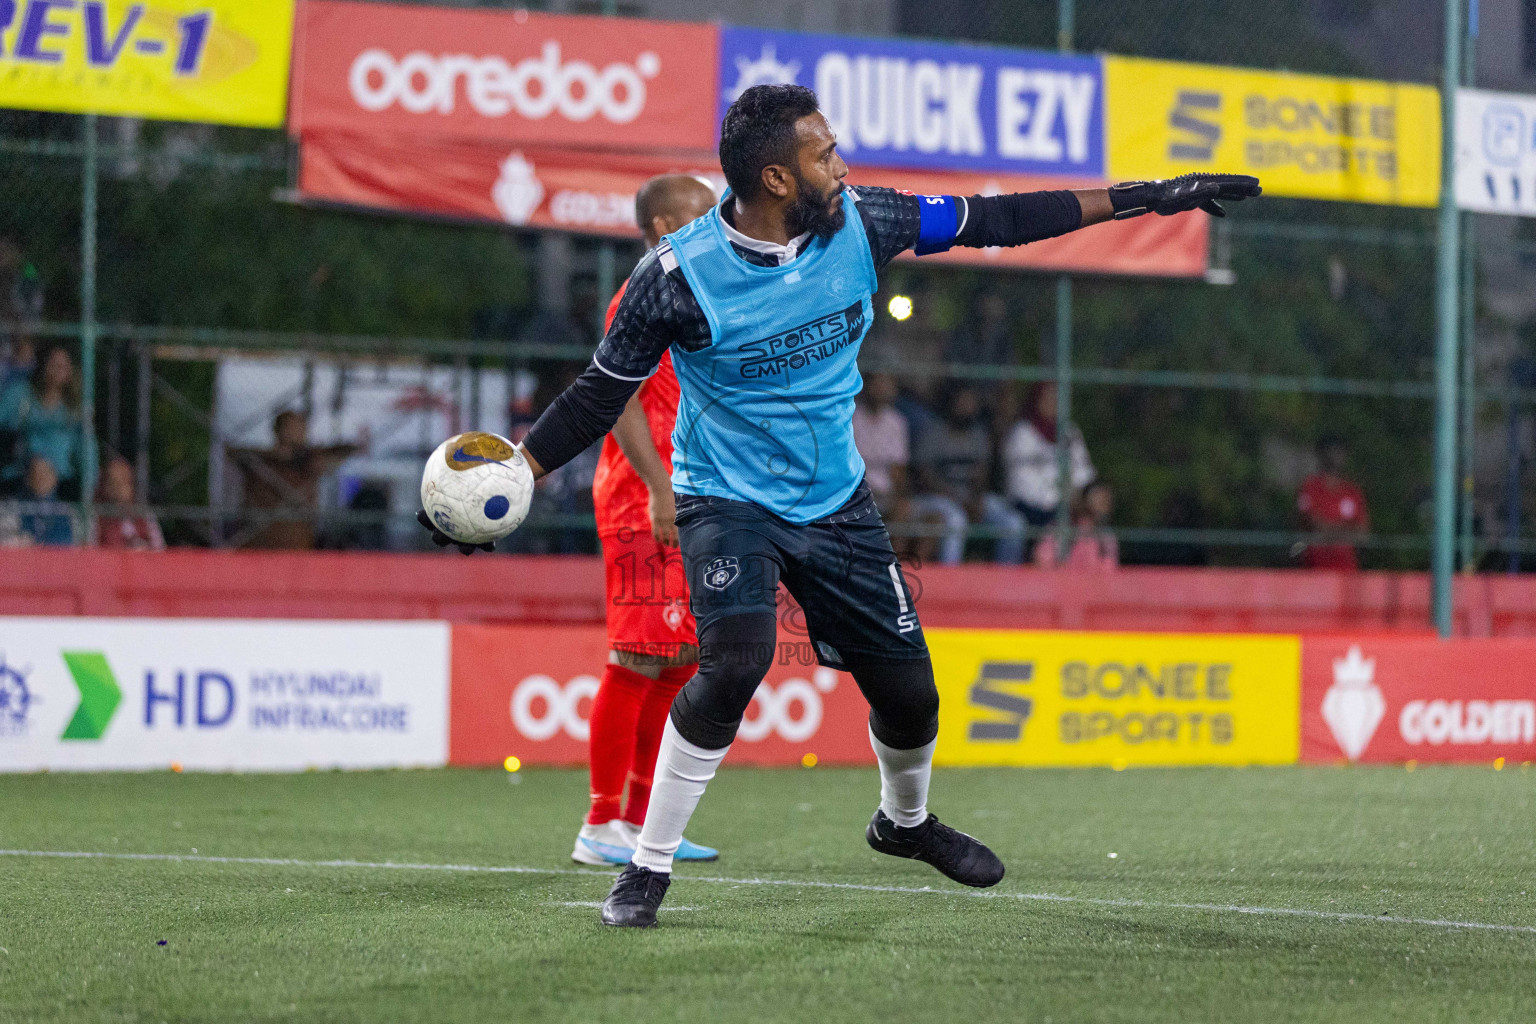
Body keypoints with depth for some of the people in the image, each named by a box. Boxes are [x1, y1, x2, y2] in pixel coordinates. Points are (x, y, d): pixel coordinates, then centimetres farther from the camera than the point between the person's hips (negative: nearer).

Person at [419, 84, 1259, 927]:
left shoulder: (858, 222, -9)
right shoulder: (680, 277, -21)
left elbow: (988, 221, 1)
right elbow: (600, 395, -10)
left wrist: (1135, 199, 1)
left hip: (836, 500, 5)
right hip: (727, 500, -5)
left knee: (907, 687, 6)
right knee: (735, 658, -29)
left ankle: (904, 820, 40)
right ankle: (648, 866, -14)